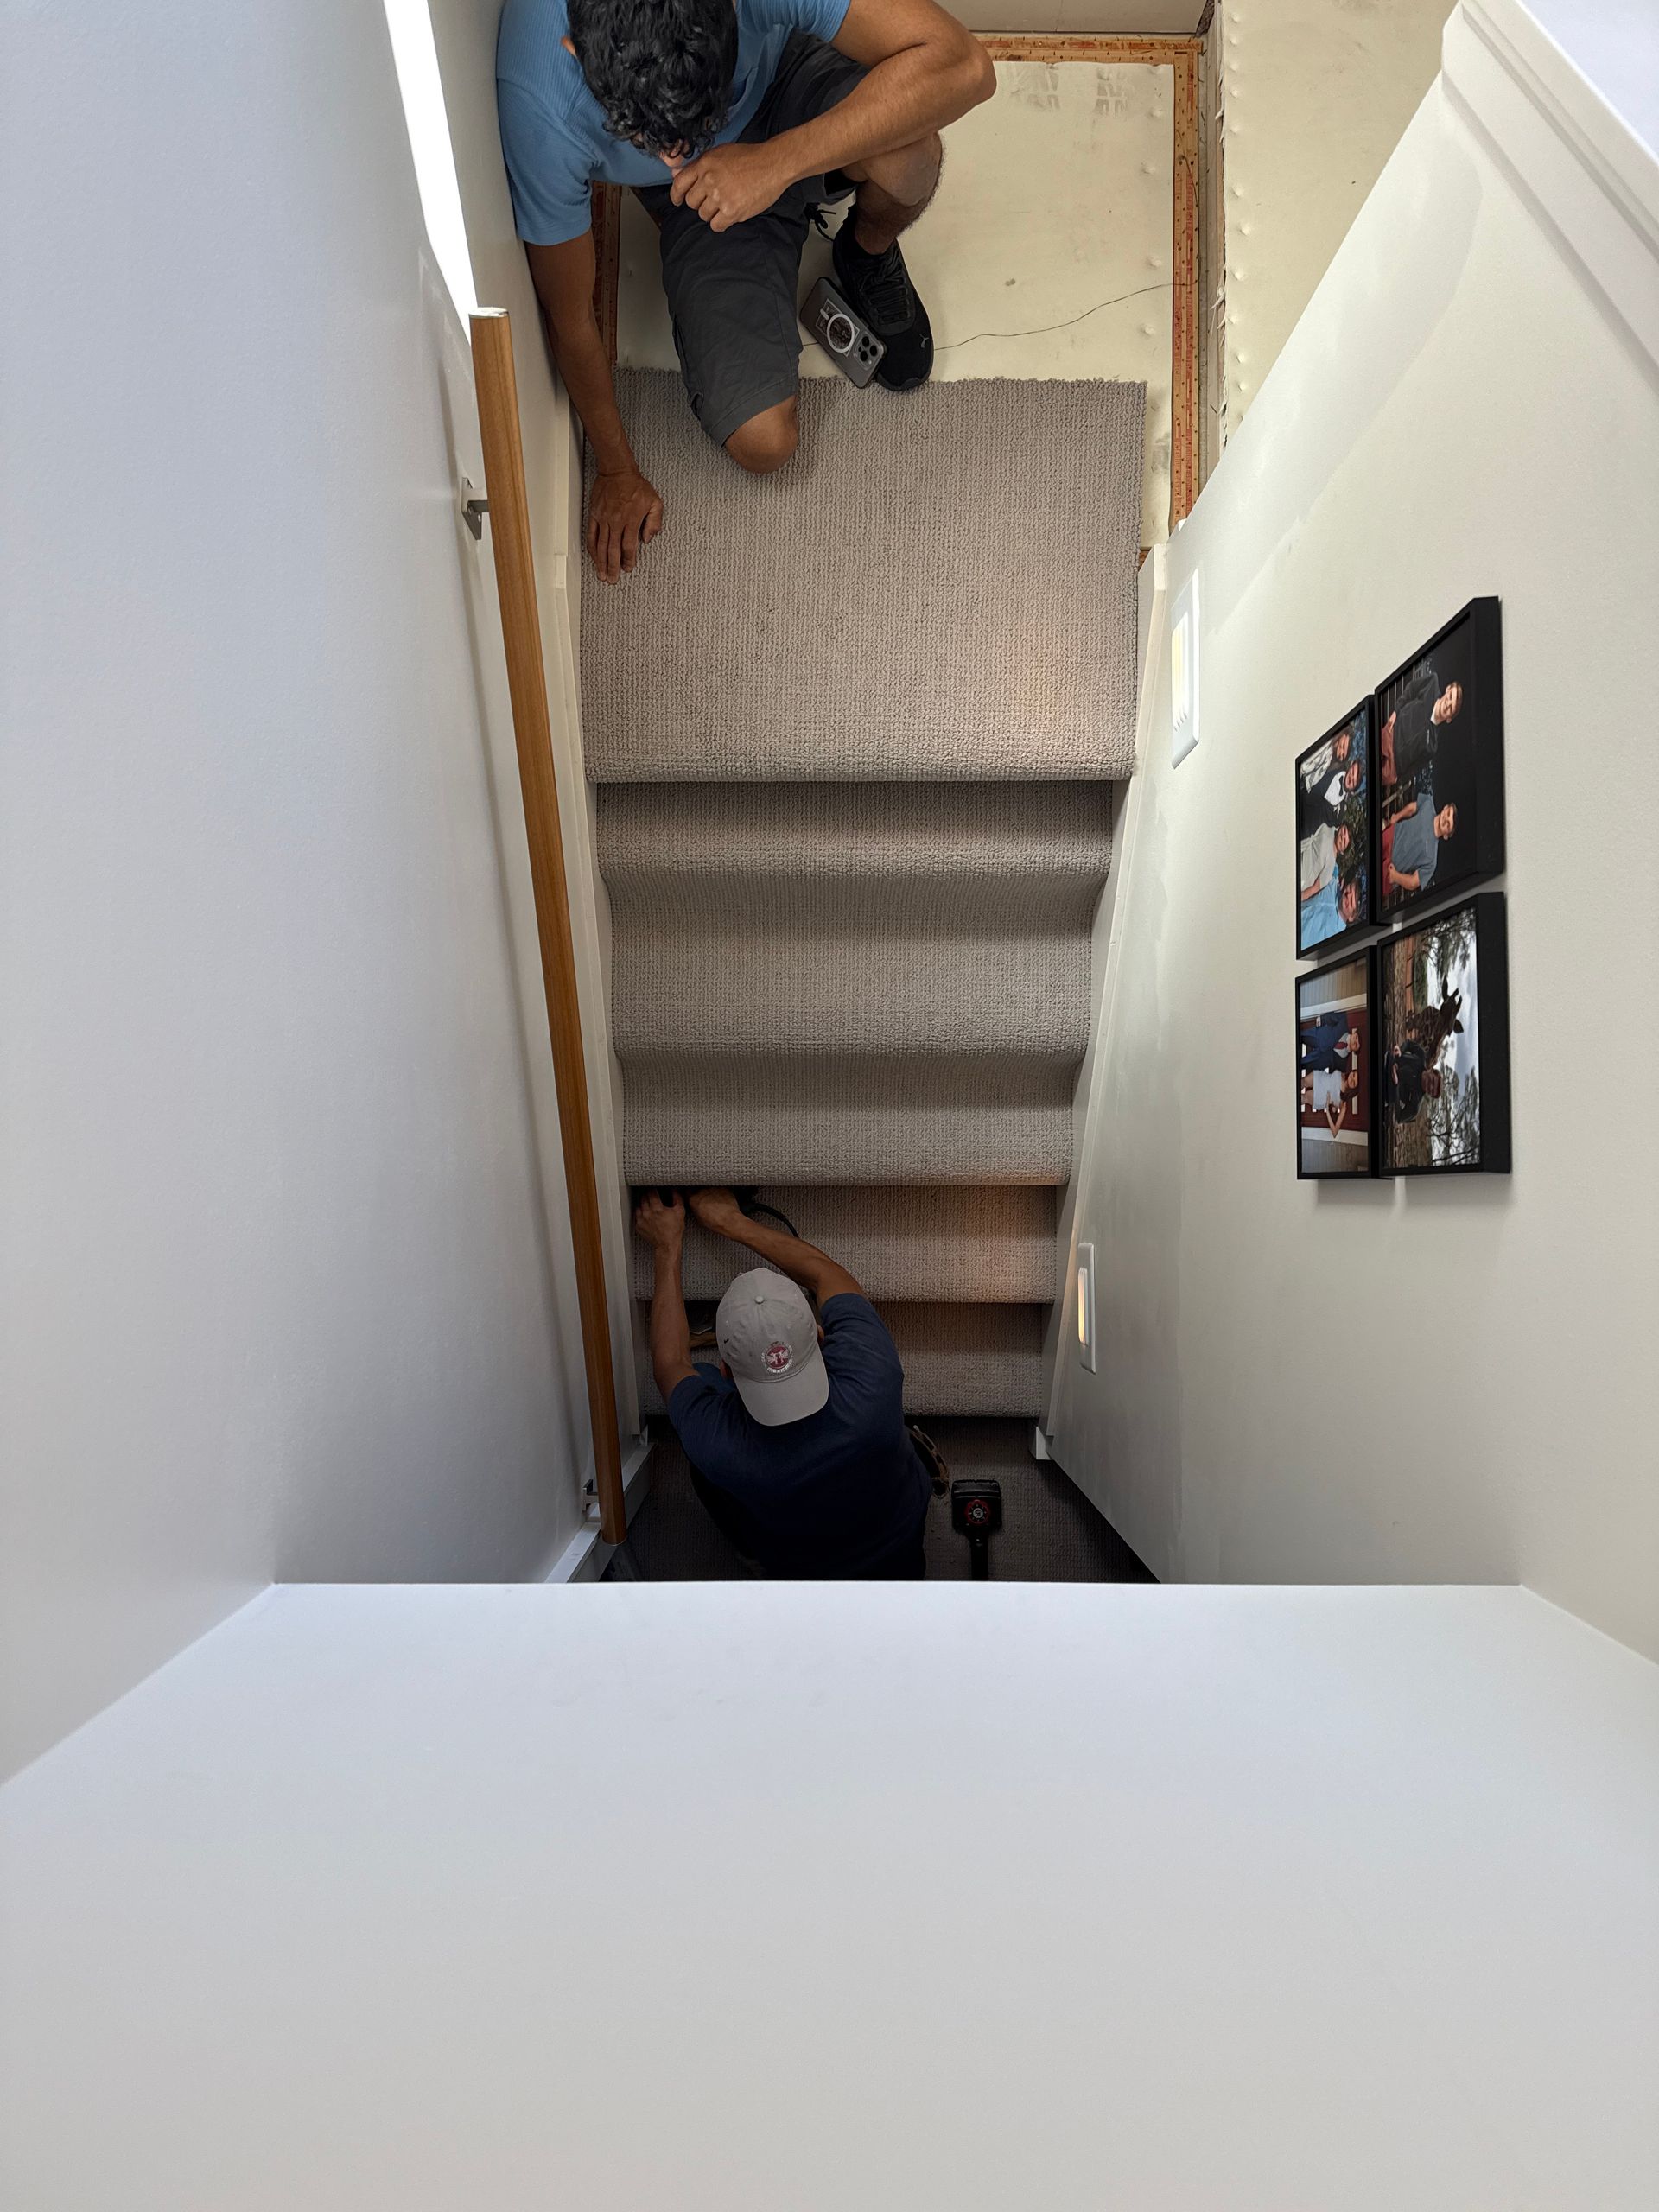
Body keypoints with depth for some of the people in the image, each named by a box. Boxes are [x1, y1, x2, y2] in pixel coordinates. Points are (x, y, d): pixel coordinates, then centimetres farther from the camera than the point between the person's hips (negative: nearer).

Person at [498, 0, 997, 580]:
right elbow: (569, 315, -21)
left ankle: (868, 255, 5)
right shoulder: (540, 108, -36)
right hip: (704, 194, 0)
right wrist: (616, 470, -12)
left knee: (905, 155, -36)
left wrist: (778, 160, -48)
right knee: (761, 442, -19)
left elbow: (963, 64, -39)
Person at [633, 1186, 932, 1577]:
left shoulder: (716, 1446, -38)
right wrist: (732, 1221, -12)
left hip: (793, 1571, -1)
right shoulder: (871, 1383, -38)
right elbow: (824, 1271, -20)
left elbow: (670, 1362, -15)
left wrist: (666, 1247, -9)